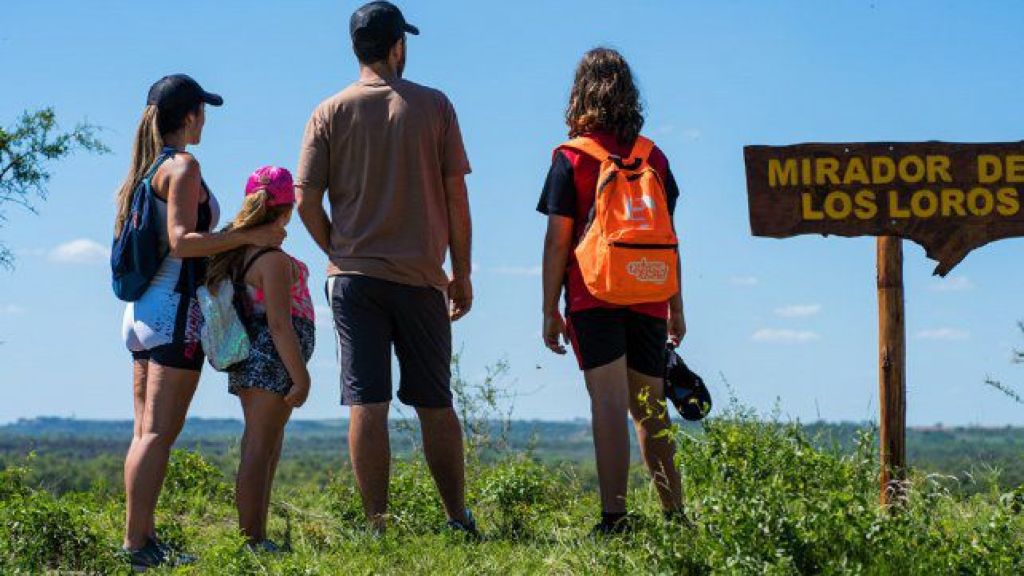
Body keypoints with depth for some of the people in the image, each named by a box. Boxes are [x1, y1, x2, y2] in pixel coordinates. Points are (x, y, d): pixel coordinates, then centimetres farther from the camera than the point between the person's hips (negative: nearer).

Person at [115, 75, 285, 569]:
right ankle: (138, 542, -11)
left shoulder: (144, 169, 16)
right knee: (159, 431, -9)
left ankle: (139, 537, 11)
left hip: (142, 309, 9)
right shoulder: (182, 166, -10)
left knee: (146, 430, 9)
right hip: (174, 307, -9)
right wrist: (249, 237, -16)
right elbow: (181, 241, -19)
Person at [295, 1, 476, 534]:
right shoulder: (433, 106, 0)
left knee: (366, 404, -1)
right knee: (434, 404, 9)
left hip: (353, 275, 0)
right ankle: (458, 520, 13)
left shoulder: (330, 113, 2)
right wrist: (462, 274, 8)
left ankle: (377, 525, -1)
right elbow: (456, 196, 1)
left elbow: (306, 200, -2)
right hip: (420, 276, 0)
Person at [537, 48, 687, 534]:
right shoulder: (654, 158, 10)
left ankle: (614, 518, -16)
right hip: (649, 302, 4)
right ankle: (676, 515, 17)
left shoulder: (571, 159, -1)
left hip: (594, 300, -4)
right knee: (650, 408, 13)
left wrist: (550, 310, 0)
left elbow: (558, 240, -4)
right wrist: (676, 308, 18)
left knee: (609, 404, -9)